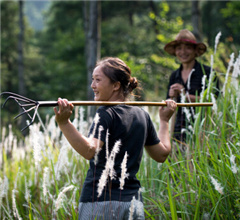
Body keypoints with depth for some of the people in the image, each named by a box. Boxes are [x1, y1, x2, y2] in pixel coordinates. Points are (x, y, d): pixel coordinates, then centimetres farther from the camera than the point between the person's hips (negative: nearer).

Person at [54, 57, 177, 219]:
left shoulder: (105, 114, -10)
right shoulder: (142, 115, 11)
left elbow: (90, 151, -26)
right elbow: (162, 154, 21)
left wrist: (64, 123, -36)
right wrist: (165, 120, 33)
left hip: (99, 202, -7)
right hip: (134, 203, 7)